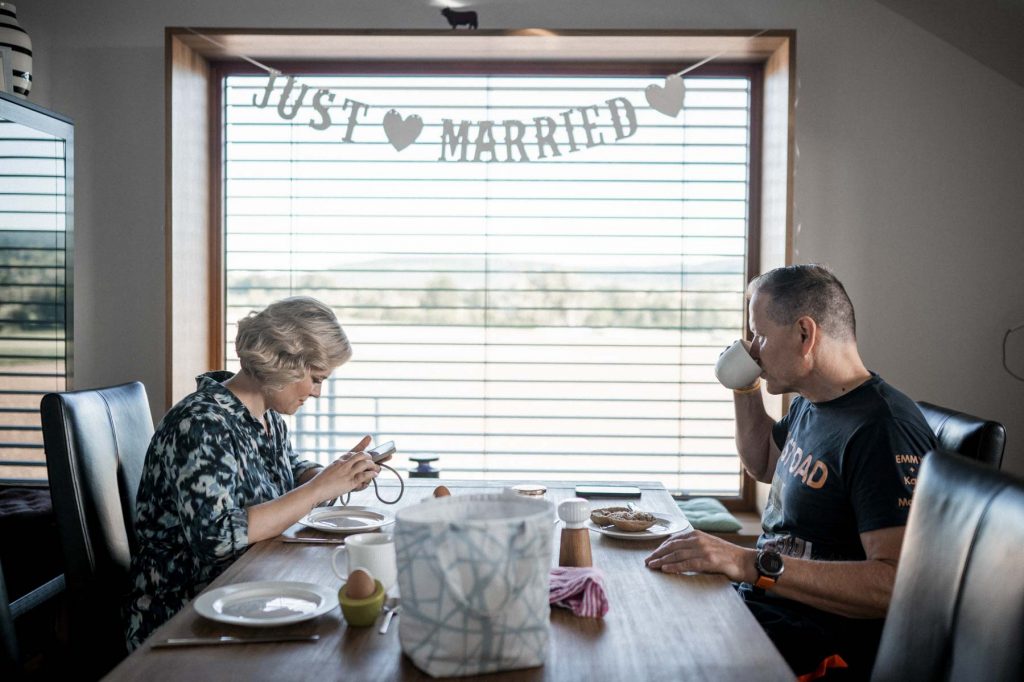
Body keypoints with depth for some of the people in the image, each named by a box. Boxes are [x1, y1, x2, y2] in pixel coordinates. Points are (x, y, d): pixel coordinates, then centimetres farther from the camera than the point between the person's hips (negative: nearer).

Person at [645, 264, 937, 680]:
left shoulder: (882, 430, -21)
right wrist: (745, 390, 13)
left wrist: (751, 564, -35)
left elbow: (898, 582, -30)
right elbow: (764, 466, 32)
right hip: (758, 598, 9)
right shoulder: (809, 404, 10)